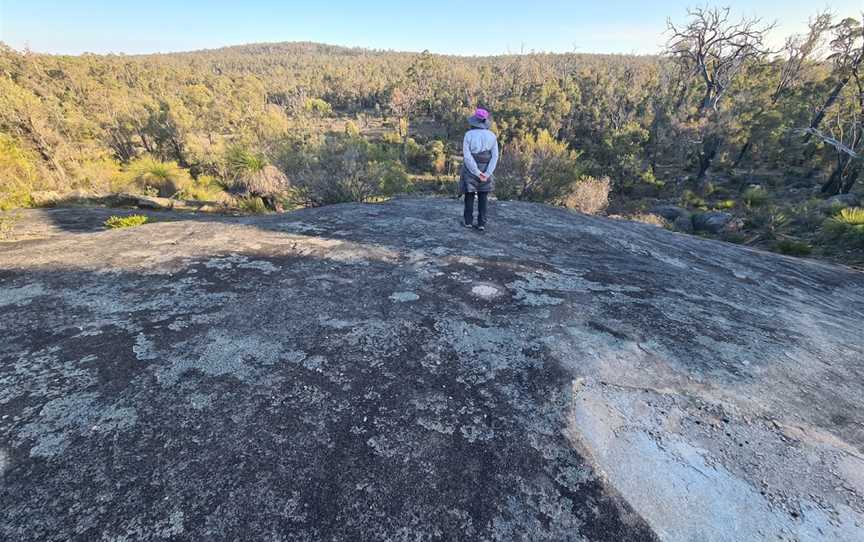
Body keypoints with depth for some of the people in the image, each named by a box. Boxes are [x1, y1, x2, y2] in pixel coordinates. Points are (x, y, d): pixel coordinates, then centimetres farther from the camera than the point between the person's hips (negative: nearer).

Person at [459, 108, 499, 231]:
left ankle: (468, 221, 20)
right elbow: (495, 156, -7)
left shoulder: (469, 135, -10)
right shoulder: (492, 136, -1)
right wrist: (487, 174, -12)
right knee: (483, 198, 9)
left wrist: (477, 173, -15)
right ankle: (482, 223, 7)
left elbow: (467, 155, -17)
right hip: (485, 170, 2)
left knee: (469, 196, 12)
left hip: (470, 169, -2)